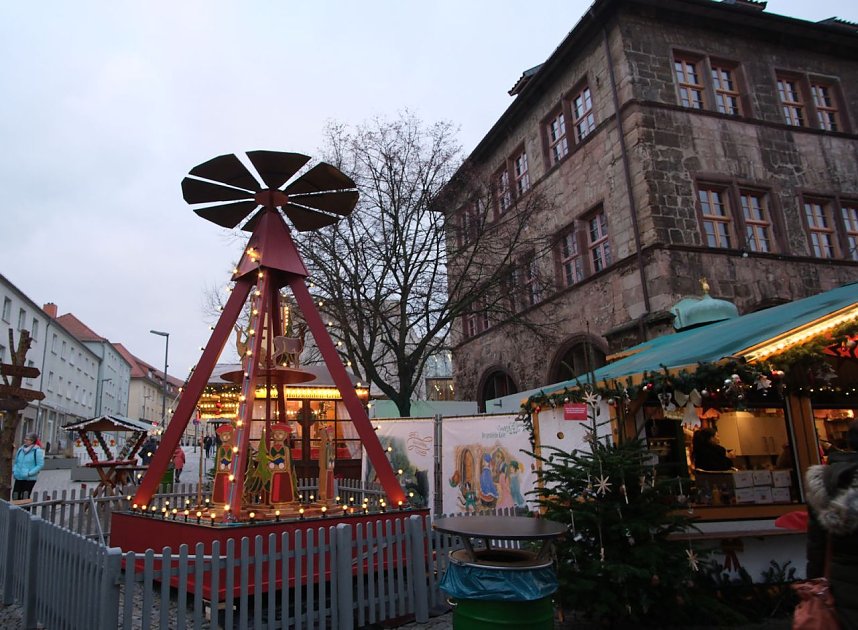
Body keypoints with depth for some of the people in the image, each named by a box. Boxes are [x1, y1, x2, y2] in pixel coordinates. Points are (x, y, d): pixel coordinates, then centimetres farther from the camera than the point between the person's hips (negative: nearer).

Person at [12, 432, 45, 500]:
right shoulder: (21, 449, 5)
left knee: (25, 498, -4)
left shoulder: (37, 451, -11)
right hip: (19, 478, 6)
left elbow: (41, 465, -12)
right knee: (15, 497, 9)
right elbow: (16, 461, 19)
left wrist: (29, 473, -17)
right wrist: (14, 471, 3)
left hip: (30, 479, -5)